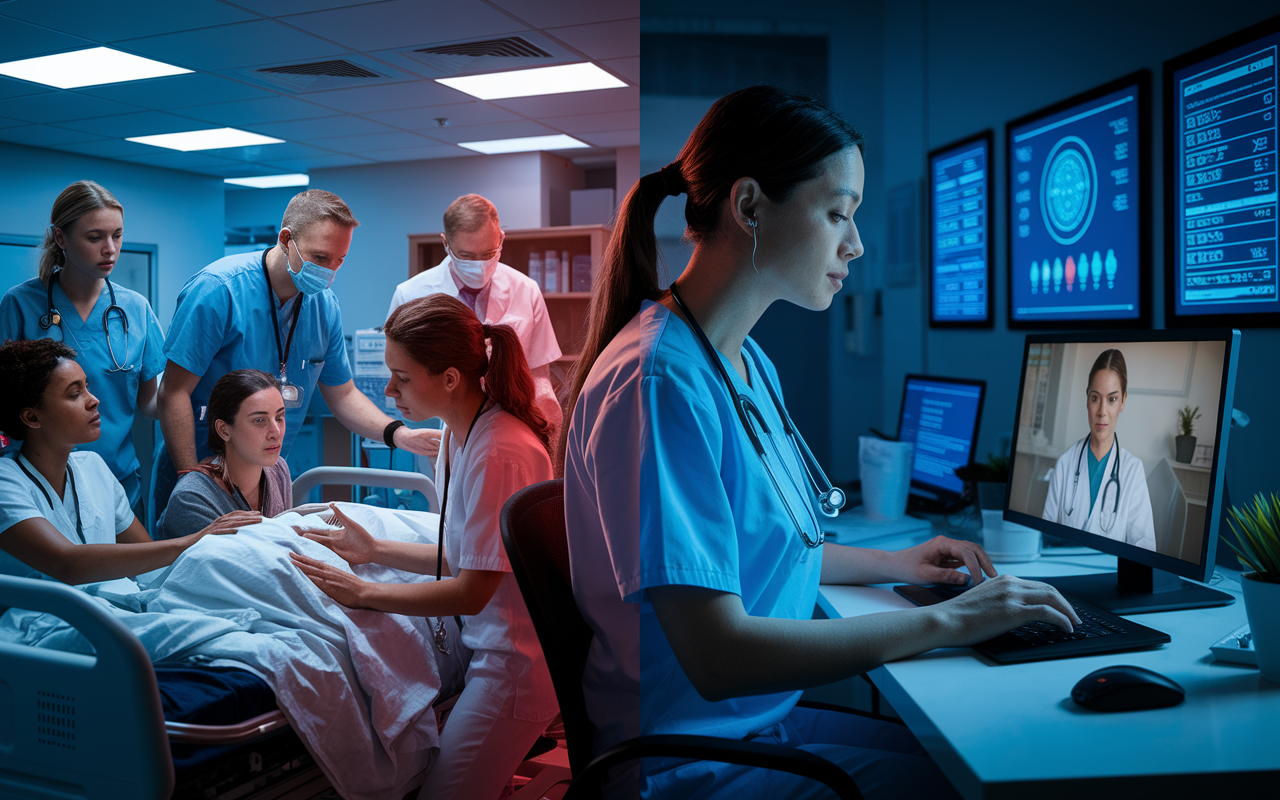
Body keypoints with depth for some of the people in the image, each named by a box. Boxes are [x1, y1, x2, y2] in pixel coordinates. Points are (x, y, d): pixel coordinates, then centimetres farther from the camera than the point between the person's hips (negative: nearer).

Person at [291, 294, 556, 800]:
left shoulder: (498, 454, -24)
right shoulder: (460, 433, 6)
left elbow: (472, 592, -19)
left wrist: (362, 594, -13)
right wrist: (375, 551, 7)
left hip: (515, 663, -9)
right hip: (488, 643, 9)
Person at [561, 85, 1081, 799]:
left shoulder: (753, 365, 7)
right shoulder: (657, 381, -25)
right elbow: (718, 655, -28)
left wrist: (891, 565, 9)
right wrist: (946, 621, -21)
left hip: (768, 716, 9)